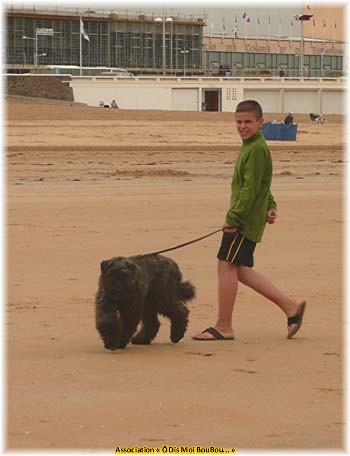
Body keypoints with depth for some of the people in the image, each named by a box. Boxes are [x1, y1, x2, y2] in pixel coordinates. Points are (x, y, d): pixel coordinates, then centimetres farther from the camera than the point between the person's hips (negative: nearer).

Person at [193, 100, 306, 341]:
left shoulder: (257, 149, -15)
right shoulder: (251, 147, 17)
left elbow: (250, 188, -21)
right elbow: (263, 186, 26)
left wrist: (233, 217, -21)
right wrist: (271, 206, 16)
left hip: (246, 219, -10)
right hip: (248, 220, 10)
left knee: (227, 266, -6)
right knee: (241, 270, 11)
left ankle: (223, 327, 1)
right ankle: (290, 306, 14)